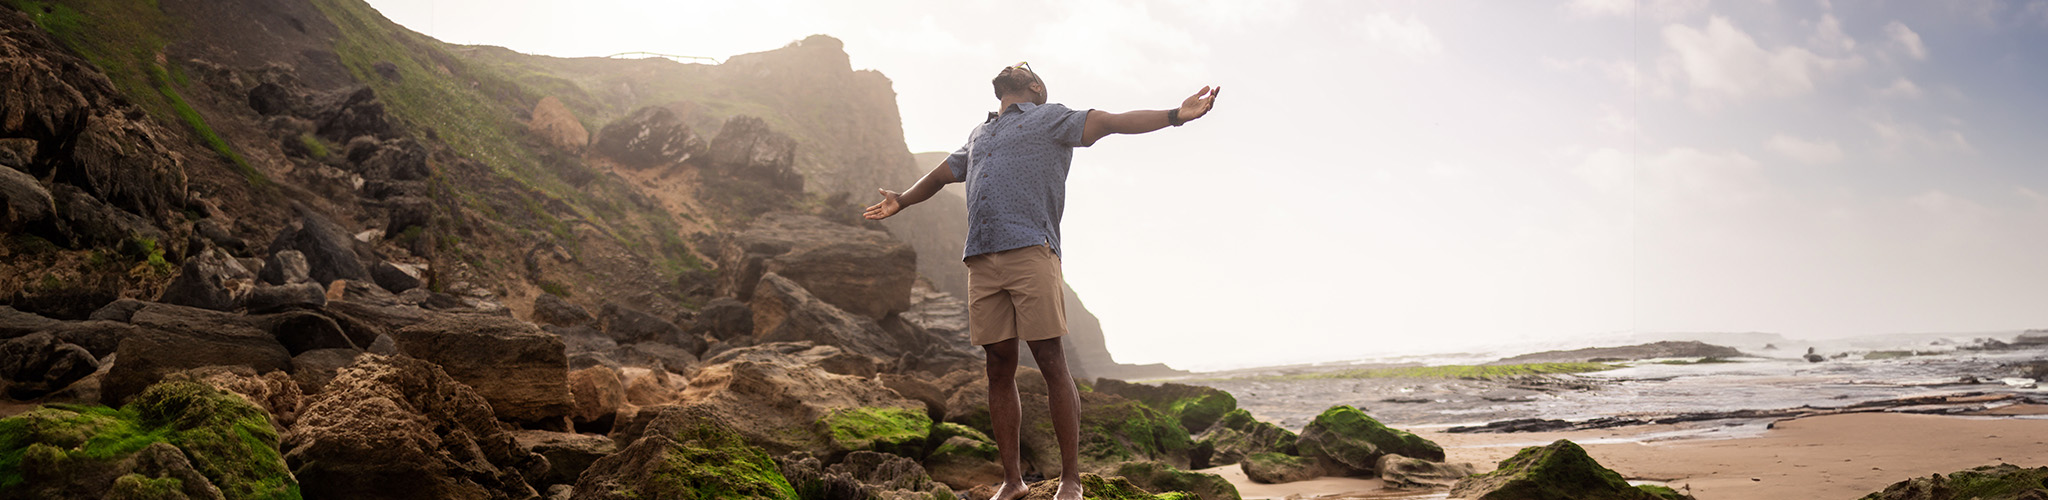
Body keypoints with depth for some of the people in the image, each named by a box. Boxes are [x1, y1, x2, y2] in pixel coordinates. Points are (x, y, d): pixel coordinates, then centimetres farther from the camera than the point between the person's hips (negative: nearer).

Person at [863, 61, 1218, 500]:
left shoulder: (1049, 119, 13)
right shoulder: (978, 134, 30)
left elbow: (1110, 122, 0)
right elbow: (943, 173, 45)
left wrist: (1175, 115, -12)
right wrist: (903, 200, 54)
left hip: (1030, 252, -5)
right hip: (981, 261, 5)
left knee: (1051, 362, -7)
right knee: (999, 369, 4)